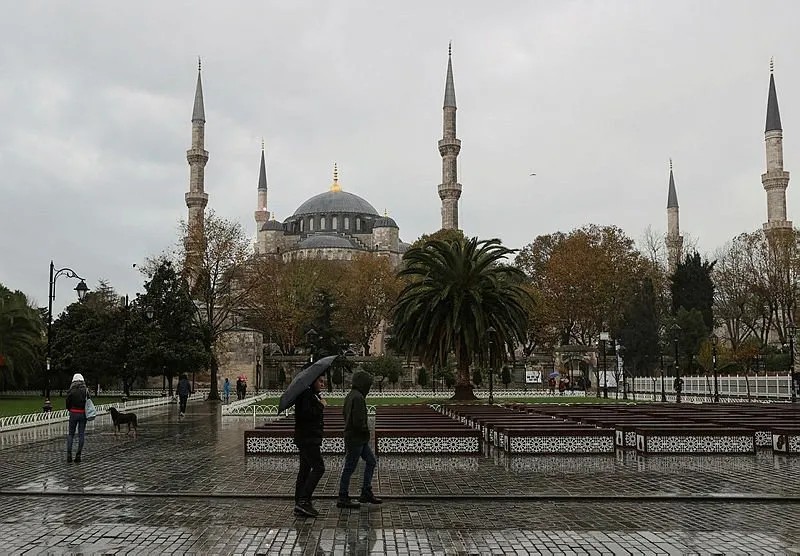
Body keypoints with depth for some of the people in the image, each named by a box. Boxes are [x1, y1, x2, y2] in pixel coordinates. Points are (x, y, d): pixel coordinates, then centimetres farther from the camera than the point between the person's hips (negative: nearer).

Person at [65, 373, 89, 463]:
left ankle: (69, 454, 1)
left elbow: (67, 403, -2)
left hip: (73, 414, -1)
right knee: (81, 435, 6)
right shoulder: (85, 391, -3)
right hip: (83, 414, 1)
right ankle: (78, 455, 5)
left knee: (70, 434, 10)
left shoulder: (71, 391, -7)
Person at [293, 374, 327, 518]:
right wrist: (321, 405, -16)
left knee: (305, 470, 11)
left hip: (308, 438, 11)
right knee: (318, 468, -13)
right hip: (308, 438, -11)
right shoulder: (306, 394, -13)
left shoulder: (313, 395, 19)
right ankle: (303, 501, -16)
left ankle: (299, 504, 14)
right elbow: (306, 413, -25)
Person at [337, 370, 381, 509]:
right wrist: (366, 429, -7)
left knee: (371, 461, 14)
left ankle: (366, 493, 19)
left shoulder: (350, 396, 11)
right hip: (356, 439, -10)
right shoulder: (358, 398, -21)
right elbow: (358, 421, -26)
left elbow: (345, 414, 20)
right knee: (349, 468, -1)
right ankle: (343, 498, 8)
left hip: (360, 439, 10)